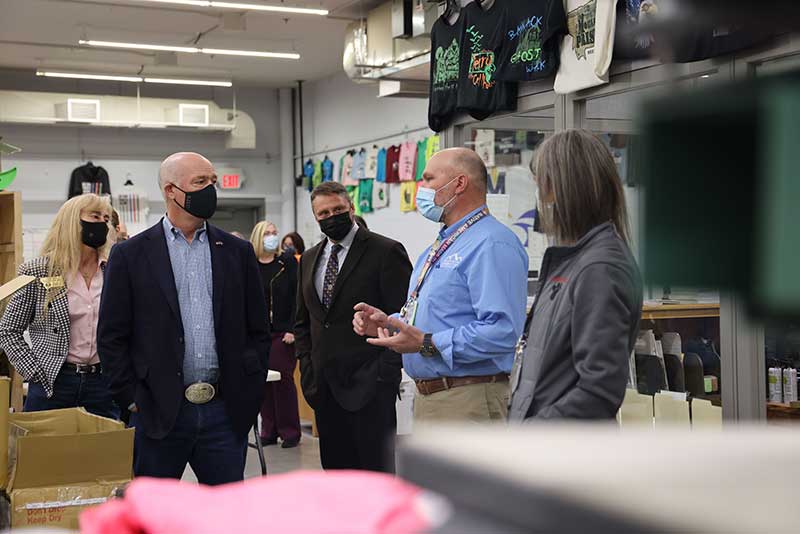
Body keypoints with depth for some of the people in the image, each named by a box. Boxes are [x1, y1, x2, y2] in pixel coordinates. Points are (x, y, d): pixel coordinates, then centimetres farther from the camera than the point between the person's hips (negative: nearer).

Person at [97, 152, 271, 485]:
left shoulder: (238, 252, 9)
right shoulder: (130, 255, 1)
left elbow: (258, 330, 11)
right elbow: (111, 336, 1)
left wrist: (250, 392, 5)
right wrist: (131, 399, -4)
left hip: (226, 411, 2)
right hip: (159, 413, -2)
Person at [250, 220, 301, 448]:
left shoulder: (287, 263, 1)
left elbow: (296, 297, -2)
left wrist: (292, 329, -9)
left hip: (282, 333, -2)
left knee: (283, 379, -3)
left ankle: (290, 431, 6)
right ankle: (269, 430, 14)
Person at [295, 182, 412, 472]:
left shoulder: (386, 252, -6)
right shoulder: (309, 259, 15)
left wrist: (386, 372, -13)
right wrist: (307, 368, 9)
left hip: (369, 386, -6)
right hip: (324, 388, 6)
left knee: (377, 468, -2)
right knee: (335, 469, 11)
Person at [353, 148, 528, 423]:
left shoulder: (492, 244, -16)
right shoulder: (440, 246, 19)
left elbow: (501, 330, -27)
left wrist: (428, 343, -24)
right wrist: (387, 323, 8)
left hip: (467, 401, -10)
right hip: (427, 397, 10)